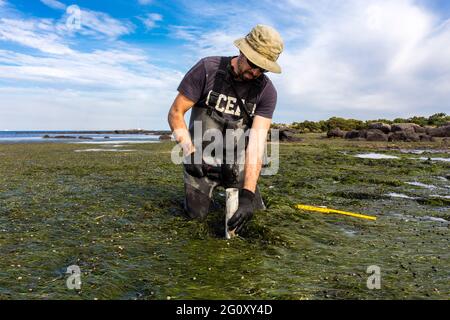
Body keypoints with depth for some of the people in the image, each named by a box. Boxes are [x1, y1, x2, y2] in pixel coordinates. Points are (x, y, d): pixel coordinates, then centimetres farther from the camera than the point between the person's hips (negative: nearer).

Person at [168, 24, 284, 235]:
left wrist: (248, 194, -31)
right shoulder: (207, 69, -16)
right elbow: (176, 113, -11)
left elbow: (256, 143, -22)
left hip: (237, 164, 2)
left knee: (254, 212, -4)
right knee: (196, 214, -5)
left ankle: (238, 189, 29)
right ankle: (199, 187, 29)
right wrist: (190, 152, -23)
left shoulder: (267, 91, -13)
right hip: (202, 160, -1)